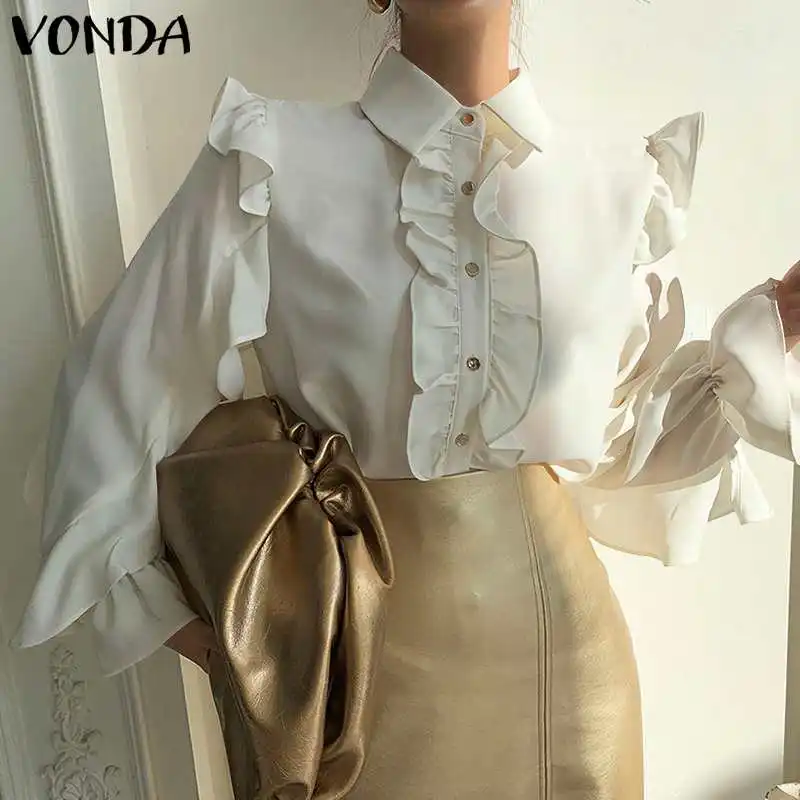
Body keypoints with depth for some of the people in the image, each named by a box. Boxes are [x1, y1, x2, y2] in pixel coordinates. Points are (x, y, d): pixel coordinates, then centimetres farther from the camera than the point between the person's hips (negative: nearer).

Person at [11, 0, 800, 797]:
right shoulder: (274, 162, -9)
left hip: (553, 628, 3)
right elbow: (117, 385, -2)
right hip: (356, 636, -2)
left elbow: (629, 438, 7)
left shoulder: (620, 186, 0)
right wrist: (155, 606, 1)